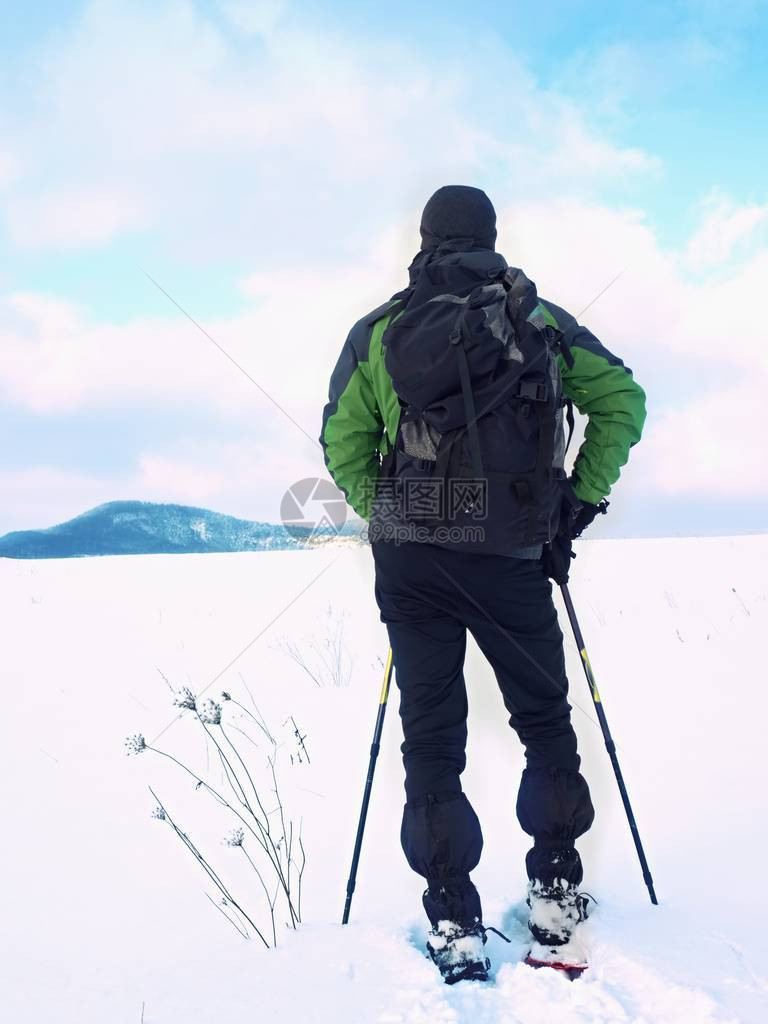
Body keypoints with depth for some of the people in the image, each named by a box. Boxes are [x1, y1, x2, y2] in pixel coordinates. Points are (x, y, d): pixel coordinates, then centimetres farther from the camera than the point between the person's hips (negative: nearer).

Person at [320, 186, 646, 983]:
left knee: (431, 737, 7)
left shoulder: (379, 330, 8)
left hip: (409, 558, 1)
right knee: (545, 722, 16)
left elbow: (342, 444, 6)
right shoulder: (541, 319, 7)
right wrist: (581, 501, 8)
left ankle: (454, 927, 8)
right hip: (513, 557, 0)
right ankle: (555, 900, 13)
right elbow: (622, 398, 4)